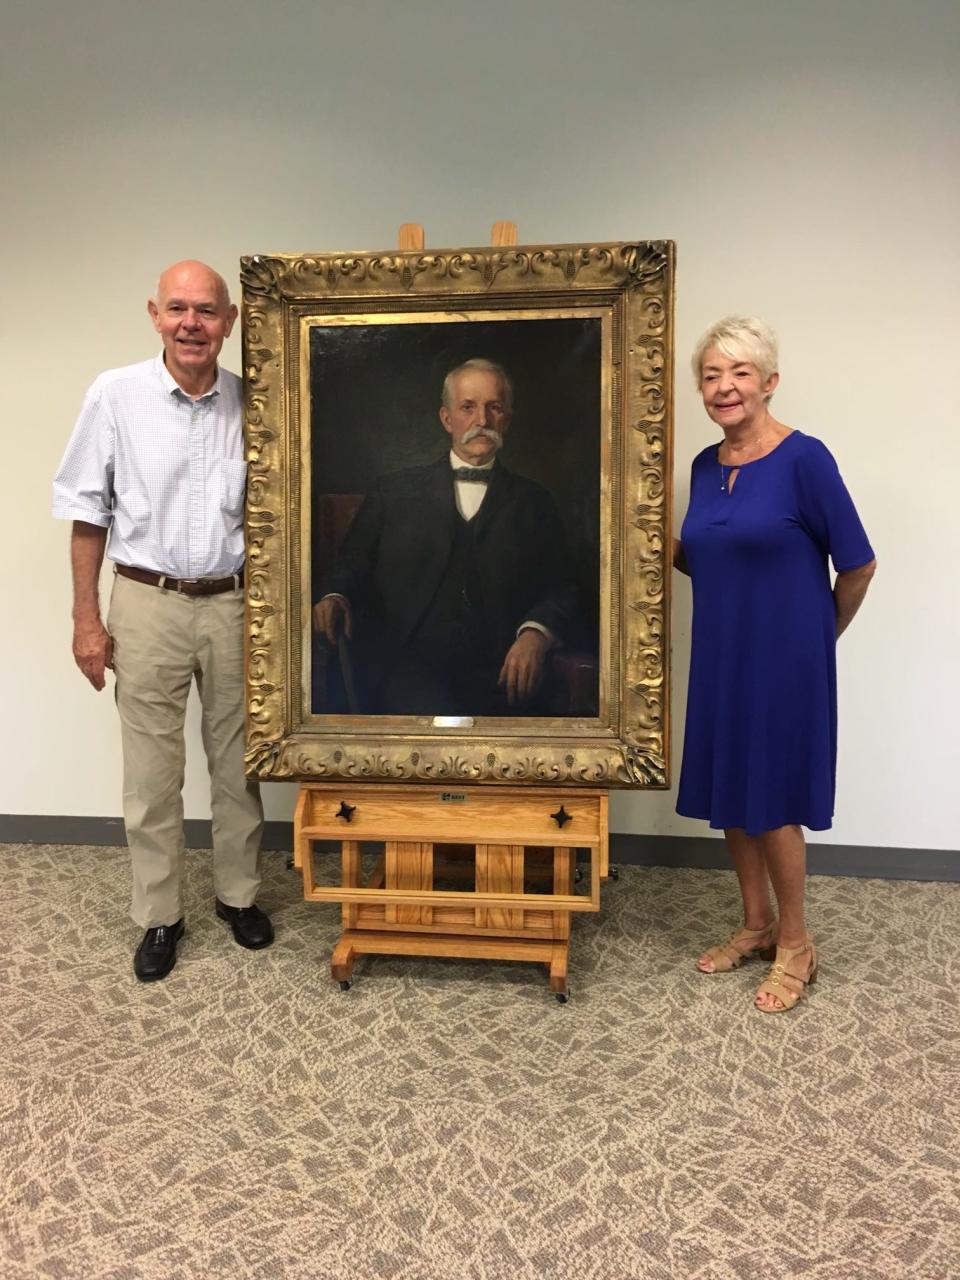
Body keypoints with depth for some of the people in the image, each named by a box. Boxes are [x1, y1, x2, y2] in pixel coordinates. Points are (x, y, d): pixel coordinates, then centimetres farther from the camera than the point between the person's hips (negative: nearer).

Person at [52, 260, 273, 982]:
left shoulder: (249, 403, 0)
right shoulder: (117, 395, -5)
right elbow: (87, 510, -1)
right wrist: (87, 619, -3)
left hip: (234, 604, 2)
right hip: (148, 604, -1)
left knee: (238, 764, 12)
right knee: (152, 774, 7)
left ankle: (239, 894, 31)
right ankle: (159, 916, 24)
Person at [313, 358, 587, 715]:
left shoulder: (534, 503, 18)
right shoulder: (394, 491, 18)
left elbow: (561, 592, 11)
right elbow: (351, 565, 14)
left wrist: (536, 634, -10)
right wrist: (335, 596, -9)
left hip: (499, 672, 2)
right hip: (410, 663, -1)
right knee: (433, 712, -33)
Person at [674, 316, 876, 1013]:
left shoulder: (804, 458, -14)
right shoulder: (706, 466, 6)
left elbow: (858, 564, -8)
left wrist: (820, 634, 3)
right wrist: (660, 542, 2)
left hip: (783, 659, -7)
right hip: (721, 656, 7)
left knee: (773, 799, 3)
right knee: (729, 790, 14)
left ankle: (795, 944, 25)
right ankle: (757, 924, 34)